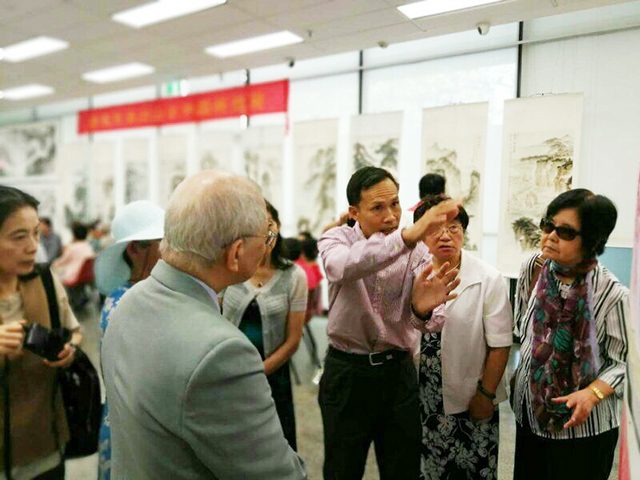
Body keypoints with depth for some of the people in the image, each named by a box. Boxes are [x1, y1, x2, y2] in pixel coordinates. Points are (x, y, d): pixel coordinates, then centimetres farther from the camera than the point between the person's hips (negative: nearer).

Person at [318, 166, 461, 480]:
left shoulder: (417, 251, -4)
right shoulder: (336, 240, -9)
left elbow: (421, 322, -17)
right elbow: (344, 266, -36)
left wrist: (422, 309, -41)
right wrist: (406, 236, -49)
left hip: (398, 371, 2)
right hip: (346, 372, -1)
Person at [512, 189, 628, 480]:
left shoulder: (612, 295, -19)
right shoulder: (533, 269, -8)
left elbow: (621, 360, -10)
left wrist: (593, 393, -24)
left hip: (584, 425, -4)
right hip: (530, 411, 4)